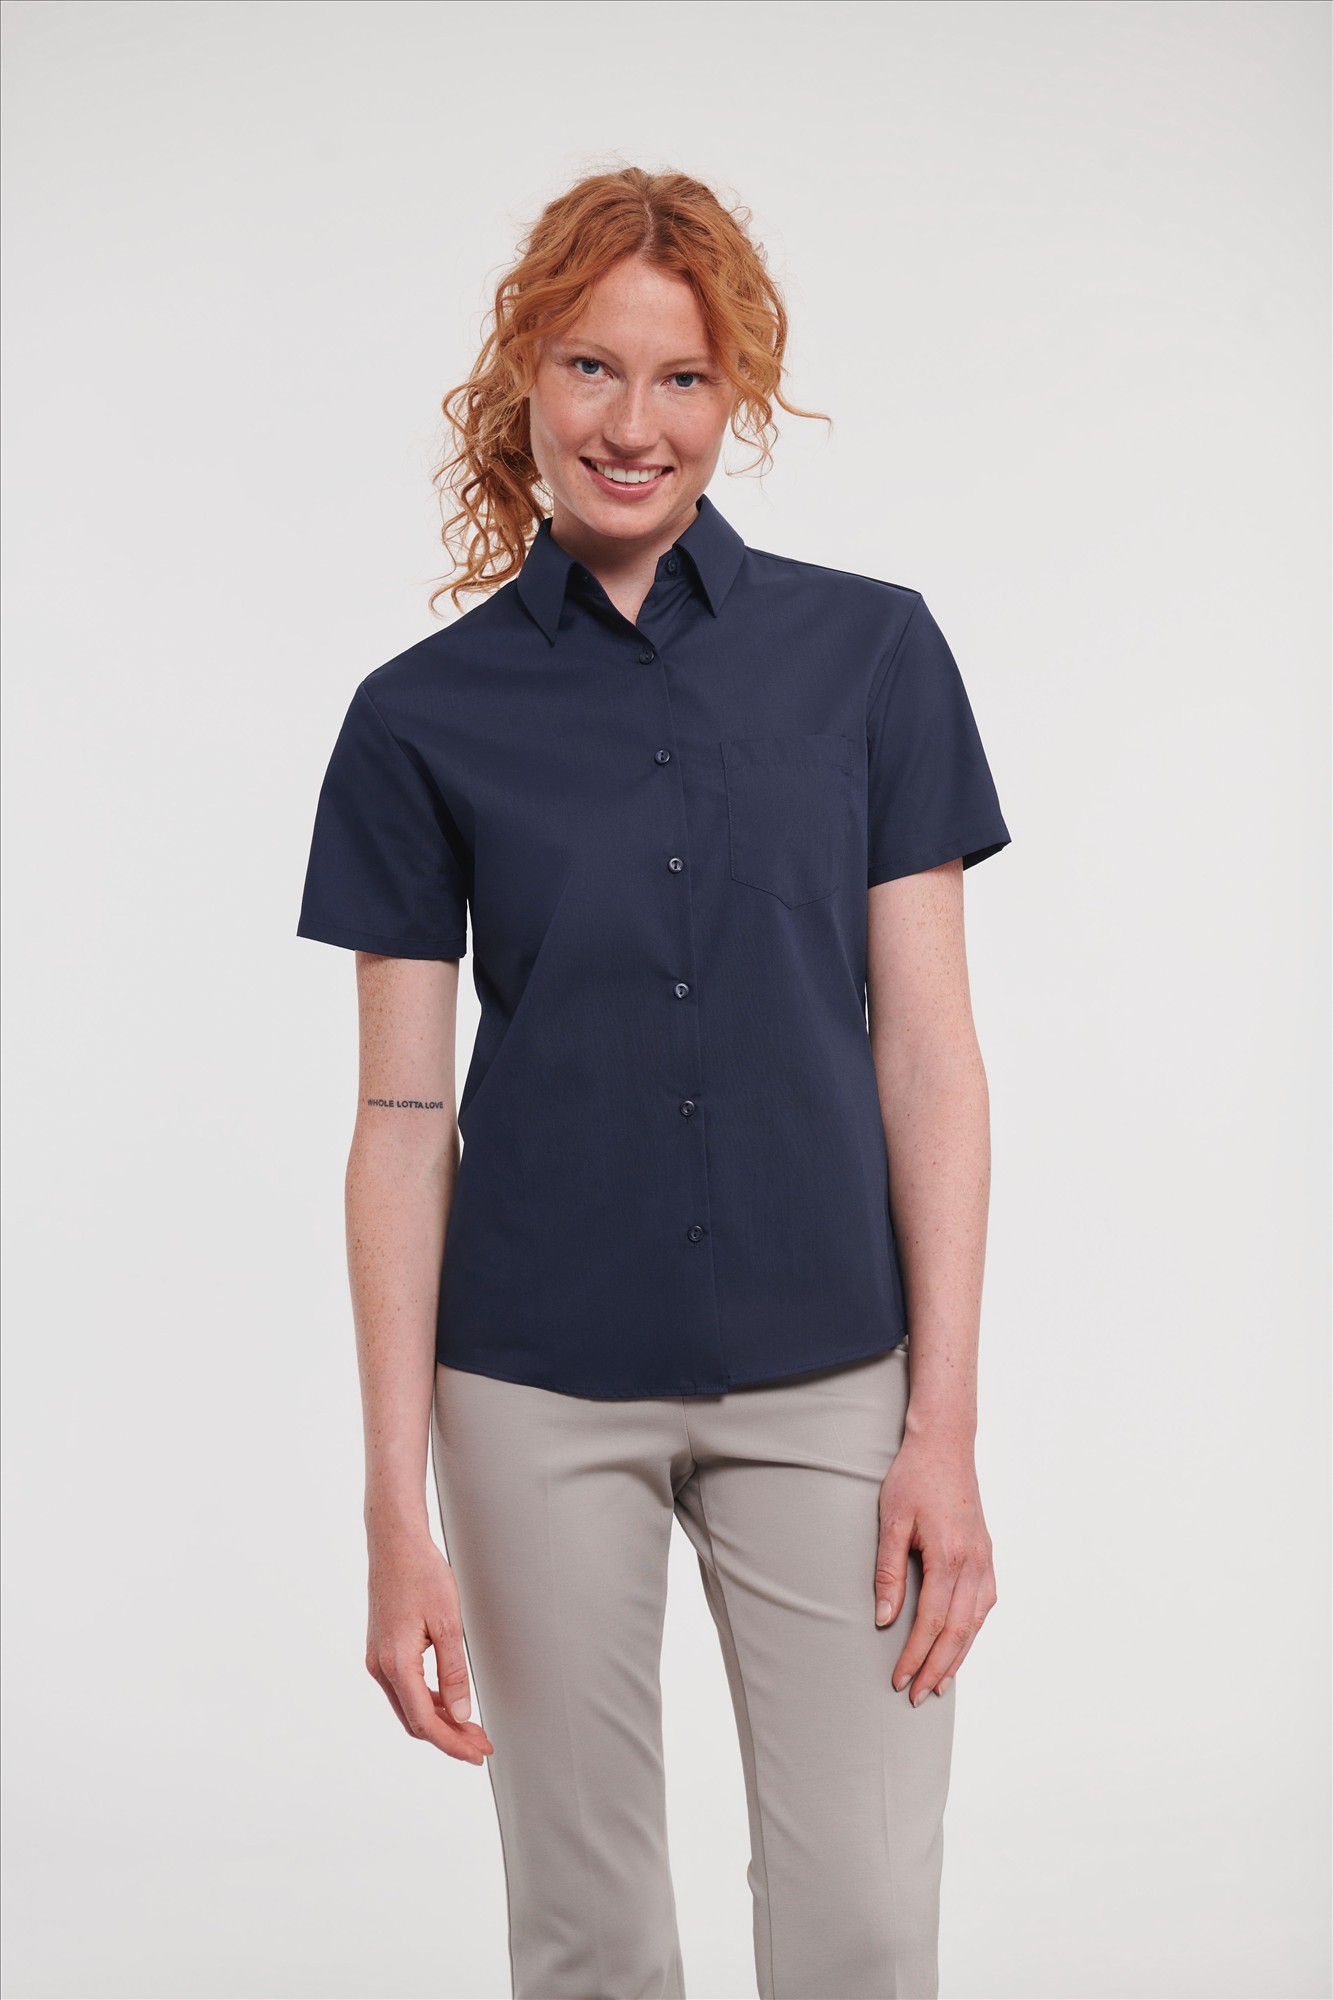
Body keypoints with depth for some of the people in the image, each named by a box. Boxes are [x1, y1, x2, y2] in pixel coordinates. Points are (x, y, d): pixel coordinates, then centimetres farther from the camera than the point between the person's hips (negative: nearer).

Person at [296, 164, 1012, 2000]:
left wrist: (948, 1425, -7)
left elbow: (926, 1047, -1)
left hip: (828, 1378, 0)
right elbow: (403, 1119, -2)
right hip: (542, 1393, 0)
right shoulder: (427, 714, -1)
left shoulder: (869, 650, 0)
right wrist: (396, 1508, -5)